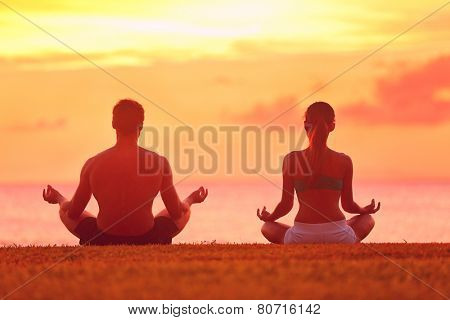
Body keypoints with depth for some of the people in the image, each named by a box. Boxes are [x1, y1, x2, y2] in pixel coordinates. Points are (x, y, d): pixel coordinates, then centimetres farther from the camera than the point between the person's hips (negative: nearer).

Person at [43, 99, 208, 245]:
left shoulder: (93, 164, -9)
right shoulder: (159, 163, -11)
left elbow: (73, 213, 3)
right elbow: (177, 213, 1)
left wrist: (58, 198, 27)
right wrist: (190, 200, 25)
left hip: (103, 242, 0)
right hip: (146, 242, 0)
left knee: (65, 210, 29)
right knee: (185, 210, 28)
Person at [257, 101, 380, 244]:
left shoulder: (291, 160, -3)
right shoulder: (344, 161, -1)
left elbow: (286, 205, 4)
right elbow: (348, 205, 9)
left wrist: (269, 217, 27)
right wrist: (365, 210, 33)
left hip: (302, 238, -1)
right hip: (338, 237, 1)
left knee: (267, 228, 30)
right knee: (368, 219, 33)